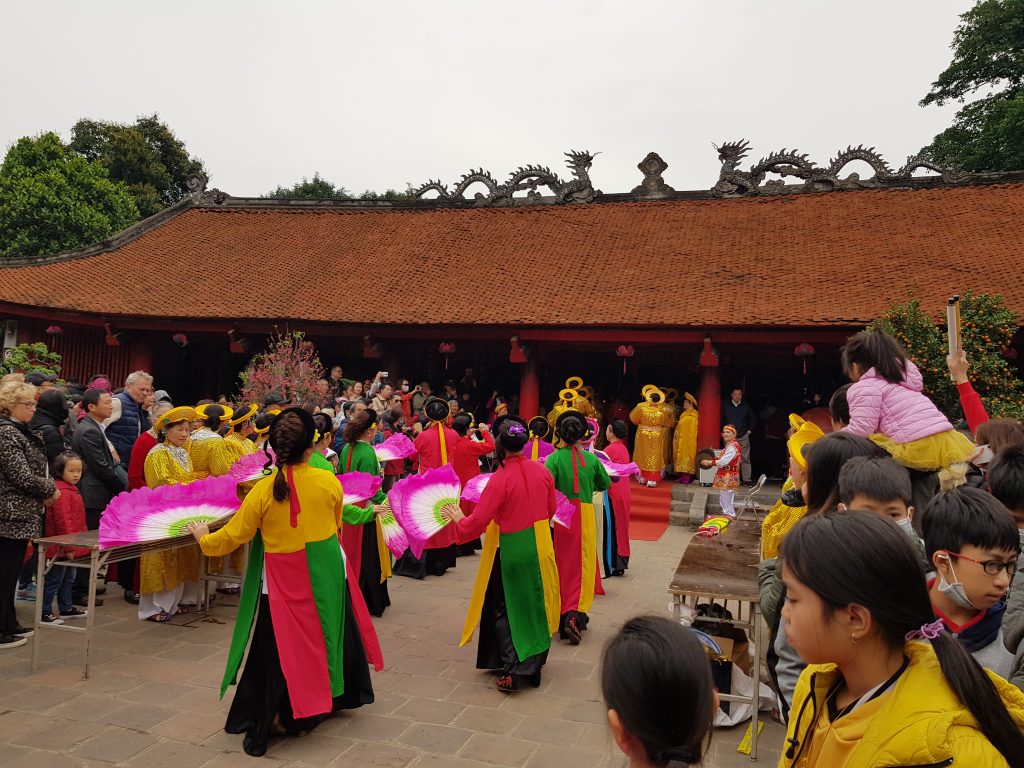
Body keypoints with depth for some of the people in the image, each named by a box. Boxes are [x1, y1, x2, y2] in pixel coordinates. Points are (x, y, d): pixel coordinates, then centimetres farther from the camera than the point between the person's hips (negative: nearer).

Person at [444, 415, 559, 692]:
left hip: (511, 551, -5)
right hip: (541, 547, 5)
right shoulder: (542, 471, -5)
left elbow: (477, 523, -18)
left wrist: (458, 519, 1)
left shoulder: (500, 479, -21)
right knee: (536, 605, 18)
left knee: (505, 609, 11)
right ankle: (533, 666, 29)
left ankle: (511, 670, 6)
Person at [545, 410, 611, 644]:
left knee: (563, 566, 15)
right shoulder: (591, 459, -2)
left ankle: (565, 614, 25)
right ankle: (575, 615, -9)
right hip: (585, 514, 0)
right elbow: (605, 483, 12)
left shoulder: (554, 459, -10)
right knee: (582, 566, 6)